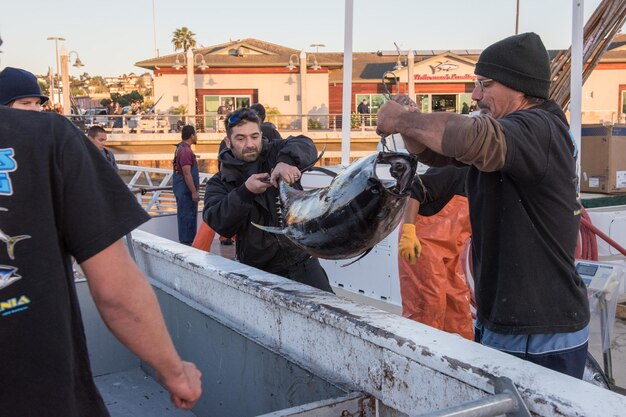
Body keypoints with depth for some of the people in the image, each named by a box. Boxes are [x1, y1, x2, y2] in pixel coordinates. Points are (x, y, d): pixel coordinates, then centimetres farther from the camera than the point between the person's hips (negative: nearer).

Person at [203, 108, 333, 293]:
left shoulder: (274, 153, 4)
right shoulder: (219, 183, 4)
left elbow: (304, 145, -16)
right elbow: (218, 223, -12)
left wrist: (286, 162, -37)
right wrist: (245, 192, -24)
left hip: (302, 262, 0)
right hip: (259, 271, 0)